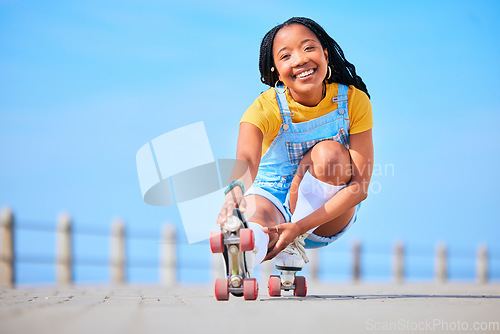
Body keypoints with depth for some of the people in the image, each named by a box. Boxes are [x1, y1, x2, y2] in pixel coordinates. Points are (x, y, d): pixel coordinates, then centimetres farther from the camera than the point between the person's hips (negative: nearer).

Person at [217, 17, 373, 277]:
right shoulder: (266, 108, -20)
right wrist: (236, 191, -68)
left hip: (329, 213, 6)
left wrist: (299, 227, -33)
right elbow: (246, 160, -42)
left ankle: (294, 245, -15)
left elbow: (360, 186, -22)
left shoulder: (353, 100, -17)